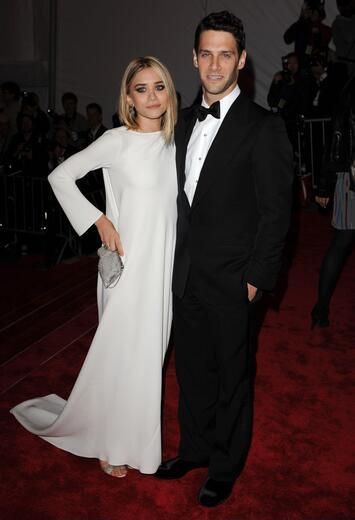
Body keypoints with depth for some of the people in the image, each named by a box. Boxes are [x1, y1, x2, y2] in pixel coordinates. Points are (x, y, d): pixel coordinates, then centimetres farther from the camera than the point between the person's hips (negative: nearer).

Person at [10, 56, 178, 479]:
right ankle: (110, 444, 28)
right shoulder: (117, 140, -10)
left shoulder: (174, 142, 5)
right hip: (127, 263, -5)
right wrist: (99, 220, -13)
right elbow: (60, 177, -7)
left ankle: (135, 433, 36)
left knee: (149, 349, 15)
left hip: (164, 264, 5)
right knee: (121, 350, 5)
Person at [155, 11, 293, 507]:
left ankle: (225, 467, 30)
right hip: (187, 274, 6)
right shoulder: (186, 122, 9)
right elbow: (184, 197, 12)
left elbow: (276, 211, -11)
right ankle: (194, 448, 39)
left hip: (231, 280, -6)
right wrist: (179, 259, 7)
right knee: (191, 367, 18)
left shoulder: (264, 127, -10)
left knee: (232, 375, 10)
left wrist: (256, 278, -13)